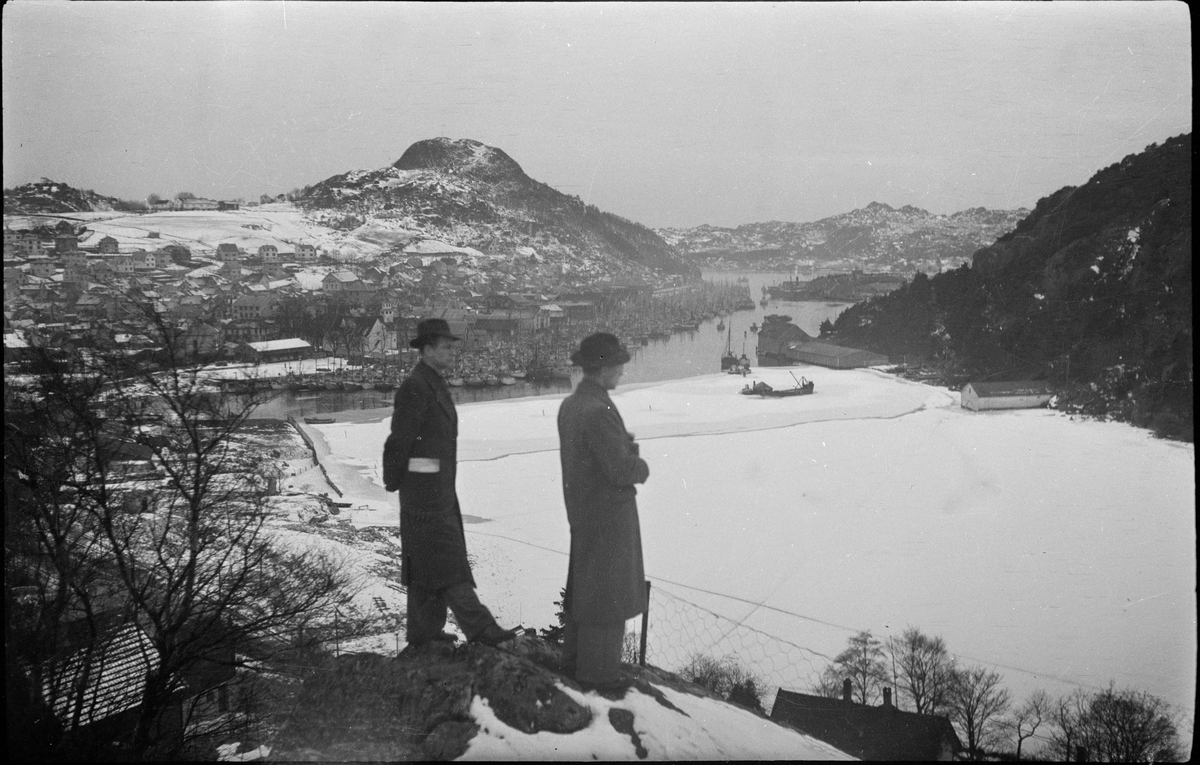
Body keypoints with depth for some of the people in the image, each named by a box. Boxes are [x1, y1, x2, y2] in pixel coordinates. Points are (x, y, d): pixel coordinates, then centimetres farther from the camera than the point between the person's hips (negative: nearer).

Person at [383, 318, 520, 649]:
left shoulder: (434, 385, 15)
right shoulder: (413, 388, -17)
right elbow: (399, 440, -15)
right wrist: (393, 482, -5)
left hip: (440, 486, 10)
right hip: (423, 488, -10)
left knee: (429, 562, 14)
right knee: (446, 560, -7)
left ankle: (424, 631, 22)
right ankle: (480, 628, -6)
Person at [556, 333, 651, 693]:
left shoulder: (569, 405, 5)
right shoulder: (598, 411, -25)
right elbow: (621, 469, -26)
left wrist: (626, 446, 1)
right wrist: (642, 467, -5)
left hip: (581, 509, 10)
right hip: (608, 514, -9)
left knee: (582, 584, 20)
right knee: (608, 592, 2)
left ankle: (575, 656, 32)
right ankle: (598, 670, 12)